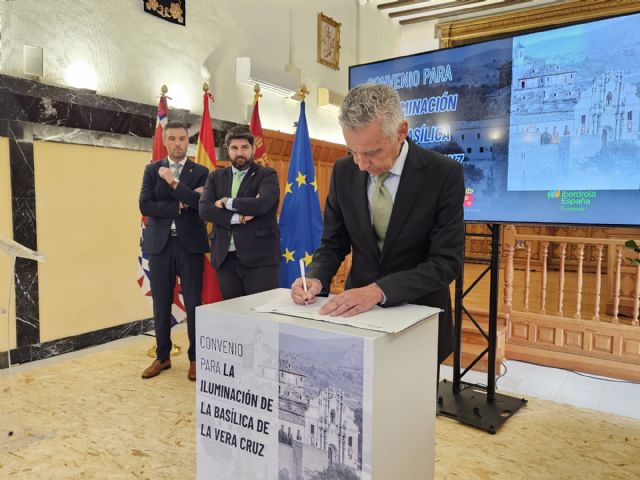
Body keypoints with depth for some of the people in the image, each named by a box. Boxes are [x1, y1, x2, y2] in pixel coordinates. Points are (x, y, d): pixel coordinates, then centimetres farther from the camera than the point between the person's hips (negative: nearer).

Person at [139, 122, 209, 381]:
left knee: (193, 304, 3)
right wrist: (180, 206, -12)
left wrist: (174, 183, -15)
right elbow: (145, 206, -5)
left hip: (190, 245, -2)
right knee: (161, 305, 10)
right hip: (160, 245, 2)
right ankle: (162, 356, 26)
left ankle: (195, 358, 18)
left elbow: (202, 205, -13)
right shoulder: (152, 170, 8)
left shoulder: (201, 172, 4)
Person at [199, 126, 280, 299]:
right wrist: (238, 218, -14)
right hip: (225, 258, 4)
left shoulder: (267, 174, 2)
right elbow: (204, 210, -1)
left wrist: (227, 202, -5)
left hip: (259, 257, -3)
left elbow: (262, 204, -17)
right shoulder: (216, 176, 13)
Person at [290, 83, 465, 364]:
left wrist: (378, 290, -31)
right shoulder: (344, 172, -6)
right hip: (358, 309, 3)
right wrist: (316, 278, -19)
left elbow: (446, 261, -19)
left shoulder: (444, 174, -17)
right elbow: (333, 244, 2)